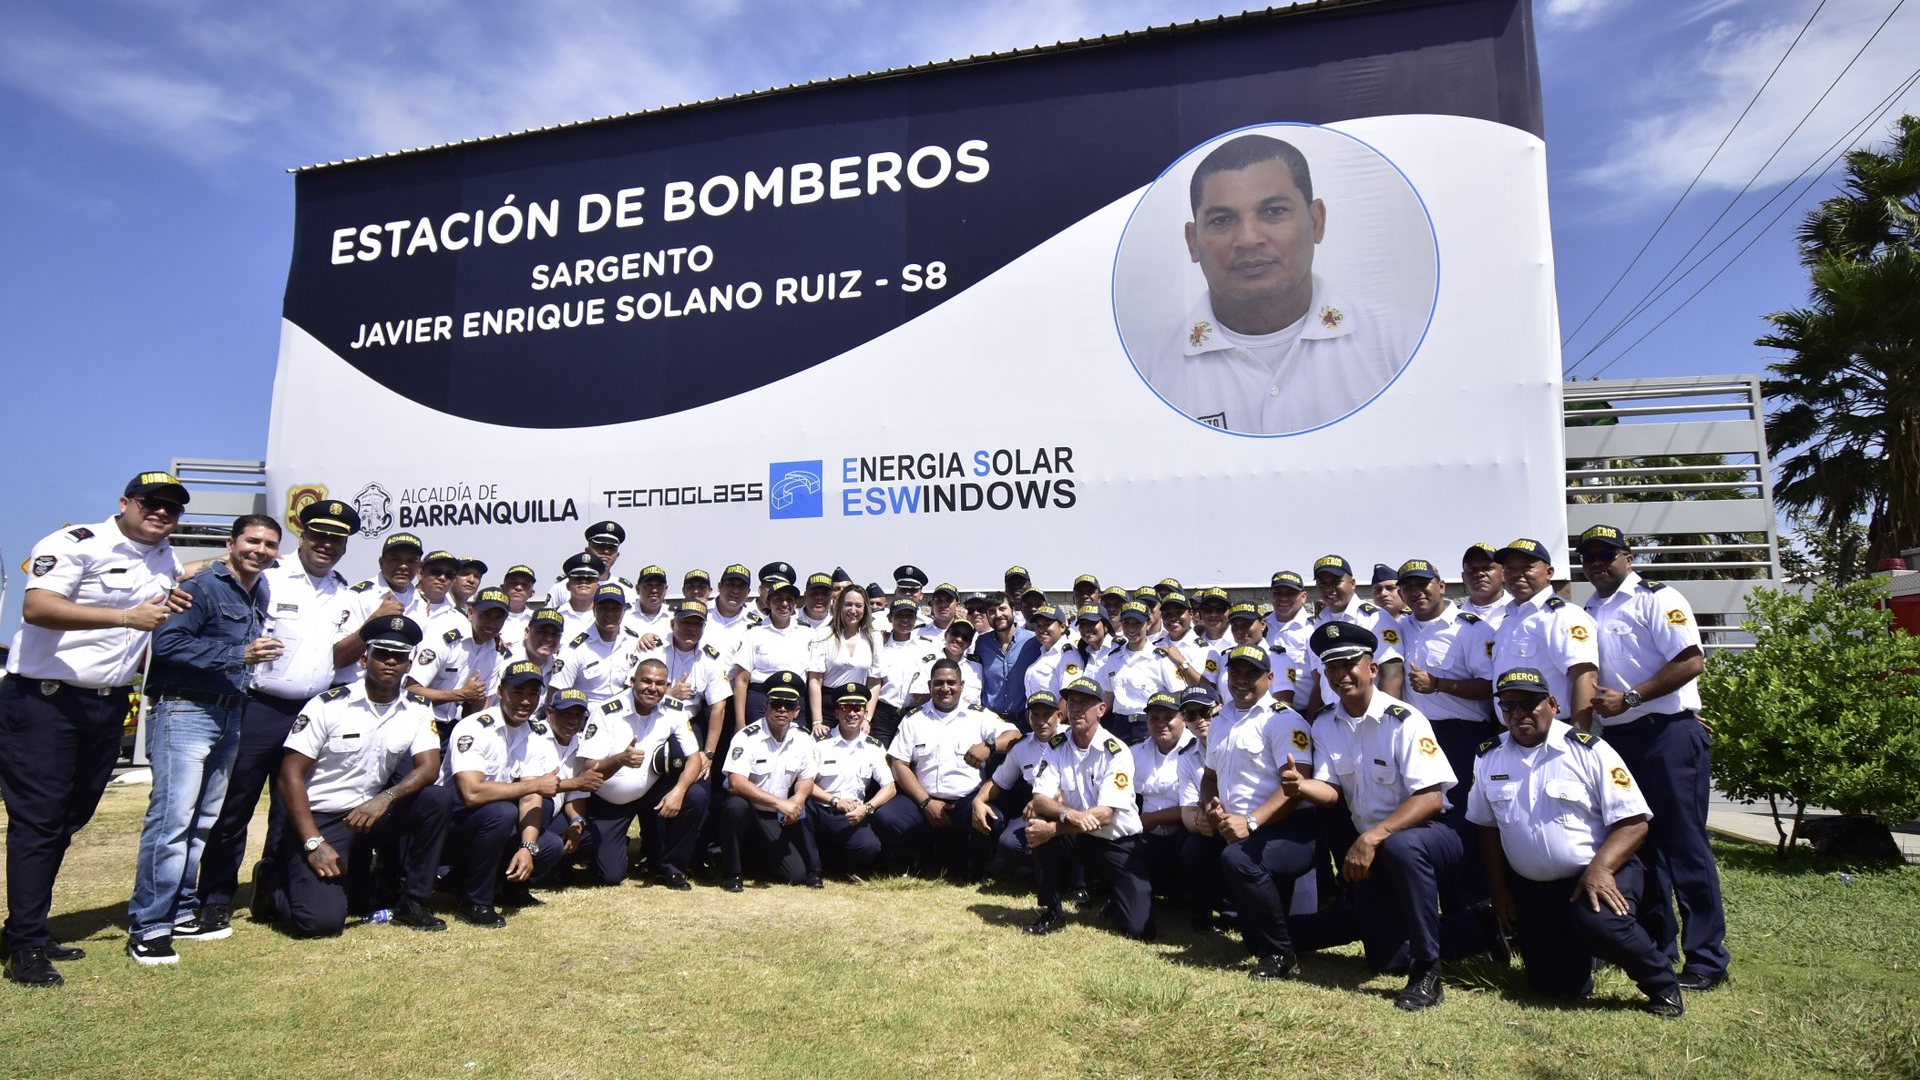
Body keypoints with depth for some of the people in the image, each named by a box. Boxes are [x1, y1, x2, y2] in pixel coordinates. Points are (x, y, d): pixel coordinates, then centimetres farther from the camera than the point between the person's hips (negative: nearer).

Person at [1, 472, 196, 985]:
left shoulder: (168, 560, 13)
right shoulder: (76, 544, -11)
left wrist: (178, 600, 15)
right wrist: (127, 616, -31)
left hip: (107, 706, 7)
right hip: (42, 699, -7)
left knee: (69, 820, 13)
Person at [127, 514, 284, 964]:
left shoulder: (261, 596, 15)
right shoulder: (201, 588, -10)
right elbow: (168, 643, -19)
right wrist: (238, 656, -22)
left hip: (230, 715, 8)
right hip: (186, 711, -8)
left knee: (205, 819, 13)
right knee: (172, 817, -10)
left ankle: (181, 912, 22)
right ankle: (147, 926, -2)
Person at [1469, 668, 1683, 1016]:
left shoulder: (1588, 750, -9)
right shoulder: (1488, 757, 3)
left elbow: (1633, 822, -12)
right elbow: (1487, 826, 11)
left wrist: (1600, 869, -27)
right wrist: (1499, 890, 7)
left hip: (1597, 875, -4)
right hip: (1532, 889, 4)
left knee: (1600, 924, -34)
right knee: (1554, 985, -2)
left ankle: (1662, 985, -4)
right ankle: (1576, 949, 33)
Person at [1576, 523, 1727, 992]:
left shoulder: (1657, 599, -5)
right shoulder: (1588, 613, 15)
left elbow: (1691, 662, -15)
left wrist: (1628, 698, -17)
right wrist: (1593, 701, 3)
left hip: (1669, 732, -7)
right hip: (1617, 739, 7)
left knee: (1683, 843, -4)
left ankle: (1706, 958, 4)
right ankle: (1657, 943, 24)